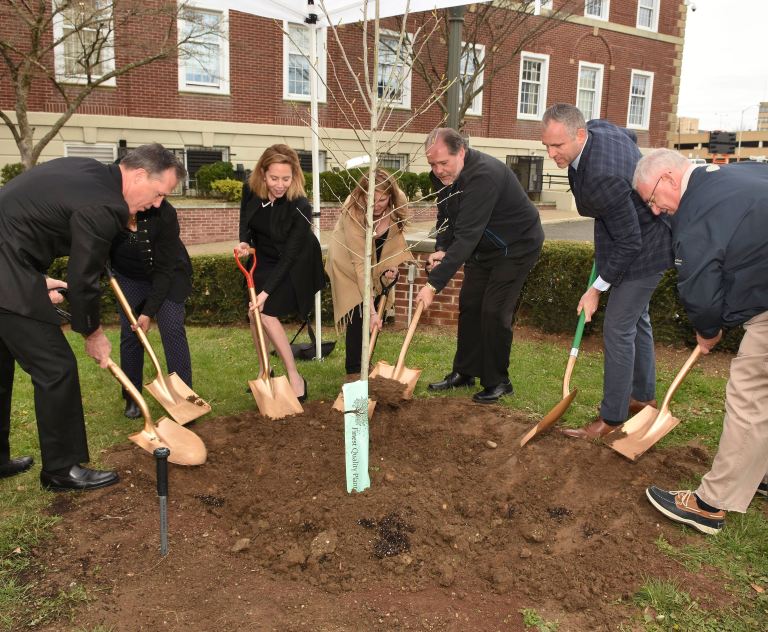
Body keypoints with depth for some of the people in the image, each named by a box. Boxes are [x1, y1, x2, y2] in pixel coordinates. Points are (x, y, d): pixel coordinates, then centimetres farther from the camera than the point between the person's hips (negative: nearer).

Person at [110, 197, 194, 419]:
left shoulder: (164, 213, -34)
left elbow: (164, 268, -27)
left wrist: (149, 311, -25)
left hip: (167, 274, -2)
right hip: (129, 276, 3)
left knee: (172, 329, -11)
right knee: (129, 332, 0)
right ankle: (132, 398, 13)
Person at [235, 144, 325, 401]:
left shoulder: (300, 207, -32)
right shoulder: (250, 189, -18)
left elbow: (289, 256, -29)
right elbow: (245, 218, 4)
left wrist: (267, 291, -33)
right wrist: (244, 242, -18)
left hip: (293, 263, -5)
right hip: (263, 257, 6)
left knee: (267, 312, -14)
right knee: (255, 312, 4)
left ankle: (295, 378, -4)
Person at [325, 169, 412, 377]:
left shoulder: (399, 203, -25)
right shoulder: (352, 212, -38)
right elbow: (360, 264, -39)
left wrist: (392, 265, -15)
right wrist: (371, 311, -40)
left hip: (379, 260, 4)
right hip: (349, 260, -4)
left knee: (378, 310, 4)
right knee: (359, 311, -13)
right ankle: (354, 370, -3)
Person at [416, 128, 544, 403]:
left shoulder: (484, 175, -35)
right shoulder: (443, 174, -7)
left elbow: (466, 236, -40)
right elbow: (446, 217, 5)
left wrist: (434, 284, -41)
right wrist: (441, 250, -16)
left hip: (517, 245, -8)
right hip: (484, 245, 8)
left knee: (495, 311, -12)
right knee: (469, 304, 7)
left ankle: (497, 381, 4)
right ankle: (464, 372, 19)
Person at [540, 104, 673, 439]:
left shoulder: (603, 178, -38)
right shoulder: (598, 127, -10)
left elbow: (629, 242, -29)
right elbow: (631, 136, 15)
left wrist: (597, 289, -19)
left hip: (643, 248, -10)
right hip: (634, 235, 10)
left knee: (618, 329, -6)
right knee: (636, 318, 21)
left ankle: (611, 418, 7)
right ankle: (644, 397, 39)